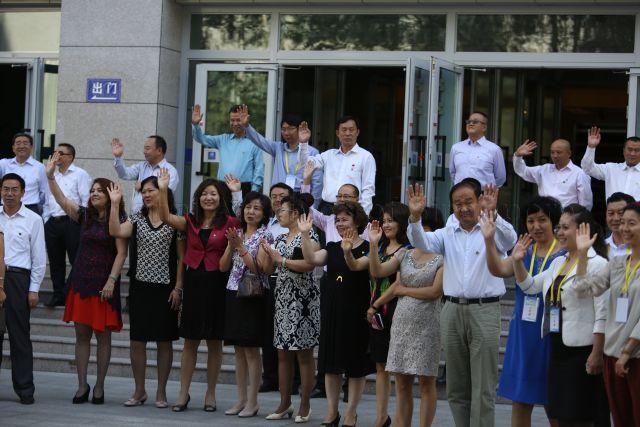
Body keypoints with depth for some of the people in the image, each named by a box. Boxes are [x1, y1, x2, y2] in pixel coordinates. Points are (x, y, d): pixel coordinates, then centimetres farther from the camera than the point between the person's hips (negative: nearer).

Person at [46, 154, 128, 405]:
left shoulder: (118, 220, -4)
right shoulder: (84, 216, 9)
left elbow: (121, 253, -9)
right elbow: (61, 200, 0)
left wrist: (111, 281, -16)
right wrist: (50, 175, -10)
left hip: (104, 284, -4)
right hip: (80, 281, 4)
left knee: (103, 335, 2)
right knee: (81, 335, 4)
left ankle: (99, 387, 8)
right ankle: (82, 385, 8)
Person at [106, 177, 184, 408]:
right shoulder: (137, 219, 8)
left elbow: (181, 258, -1)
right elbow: (115, 232, -10)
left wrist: (178, 288, -7)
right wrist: (115, 204, -13)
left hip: (165, 288, -3)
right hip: (140, 286, 3)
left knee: (164, 341, 3)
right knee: (137, 340, 3)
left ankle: (161, 392, 12)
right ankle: (139, 391, 15)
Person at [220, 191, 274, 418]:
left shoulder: (265, 236, -5)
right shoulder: (237, 233, 12)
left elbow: (260, 268, -13)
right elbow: (223, 267, 9)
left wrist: (240, 247, -16)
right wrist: (231, 245, -5)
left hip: (253, 296, -6)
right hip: (233, 294, 6)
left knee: (251, 349, -3)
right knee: (239, 350, 8)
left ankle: (252, 401, 1)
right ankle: (241, 399, 13)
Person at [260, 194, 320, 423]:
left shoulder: (308, 236, -6)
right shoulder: (279, 239, 15)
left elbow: (309, 264, -20)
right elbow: (268, 269, 14)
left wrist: (281, 260, -14)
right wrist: (267, 253, -3)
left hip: (303, 299, -7)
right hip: (282, 298, 7)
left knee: (304, 352, -3)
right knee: (283, 353, 7)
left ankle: (304, 404, 2)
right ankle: (285, 403, 13)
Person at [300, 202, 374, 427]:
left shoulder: (366, 248, -5)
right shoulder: (332, 247, 10)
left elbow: (356, 266, -24)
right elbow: (312, 258, -7)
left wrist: (348, 252, -43)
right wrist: (305, 234, -16)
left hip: (356, 311, -5)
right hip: (331, 311, 5)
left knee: (356, 366, 2)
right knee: (331, 363, 8)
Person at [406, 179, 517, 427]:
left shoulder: (492, 230, 1)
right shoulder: (447, 234, 12)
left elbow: (509, 241, -18)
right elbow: (422, 242, -2)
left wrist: (492, 215, -36)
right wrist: (415, 217, -21)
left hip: (484, 311, -4)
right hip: (452, 311, 4)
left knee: (483, 388, -4)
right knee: (456, 387, 11)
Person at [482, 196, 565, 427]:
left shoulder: (564, 255, -4)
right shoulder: (524, 253, 10)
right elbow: (498, 269, -6)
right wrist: (489, 240, -19)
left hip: (550, 335, -5)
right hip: (522, 335, 5)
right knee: (519, 401, 9)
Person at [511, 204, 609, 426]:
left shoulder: (597, 264, -12)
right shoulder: (558, 263, 14)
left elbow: (603, 315, -15)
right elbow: (530, 286, 26)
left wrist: (597, 354, -19)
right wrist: (517, 262, 10)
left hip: (582, 350, -8)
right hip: (558, 348, 8)